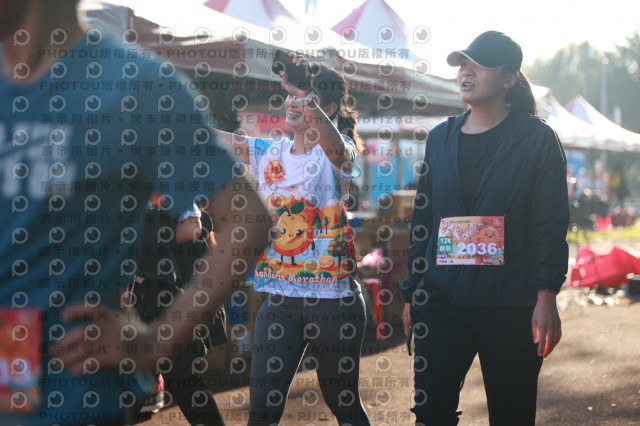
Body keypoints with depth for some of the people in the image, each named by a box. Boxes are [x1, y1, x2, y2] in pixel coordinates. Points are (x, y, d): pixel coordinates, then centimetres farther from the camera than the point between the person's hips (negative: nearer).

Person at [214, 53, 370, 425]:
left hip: (334, 299, -4)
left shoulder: (336, 153, -7)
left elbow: (336, 147, -31)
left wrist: (308, 98, -48)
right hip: (279, 299, 4)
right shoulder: (269, 153, 9)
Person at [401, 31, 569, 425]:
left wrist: (546, 297, -11)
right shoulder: (440, 139, 13)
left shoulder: (537, 139, 0)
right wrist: (412, 293, 12)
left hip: (511, 306, -3)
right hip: (442, 301, 3)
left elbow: (551, 223, -4)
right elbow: (422, 219, 15)